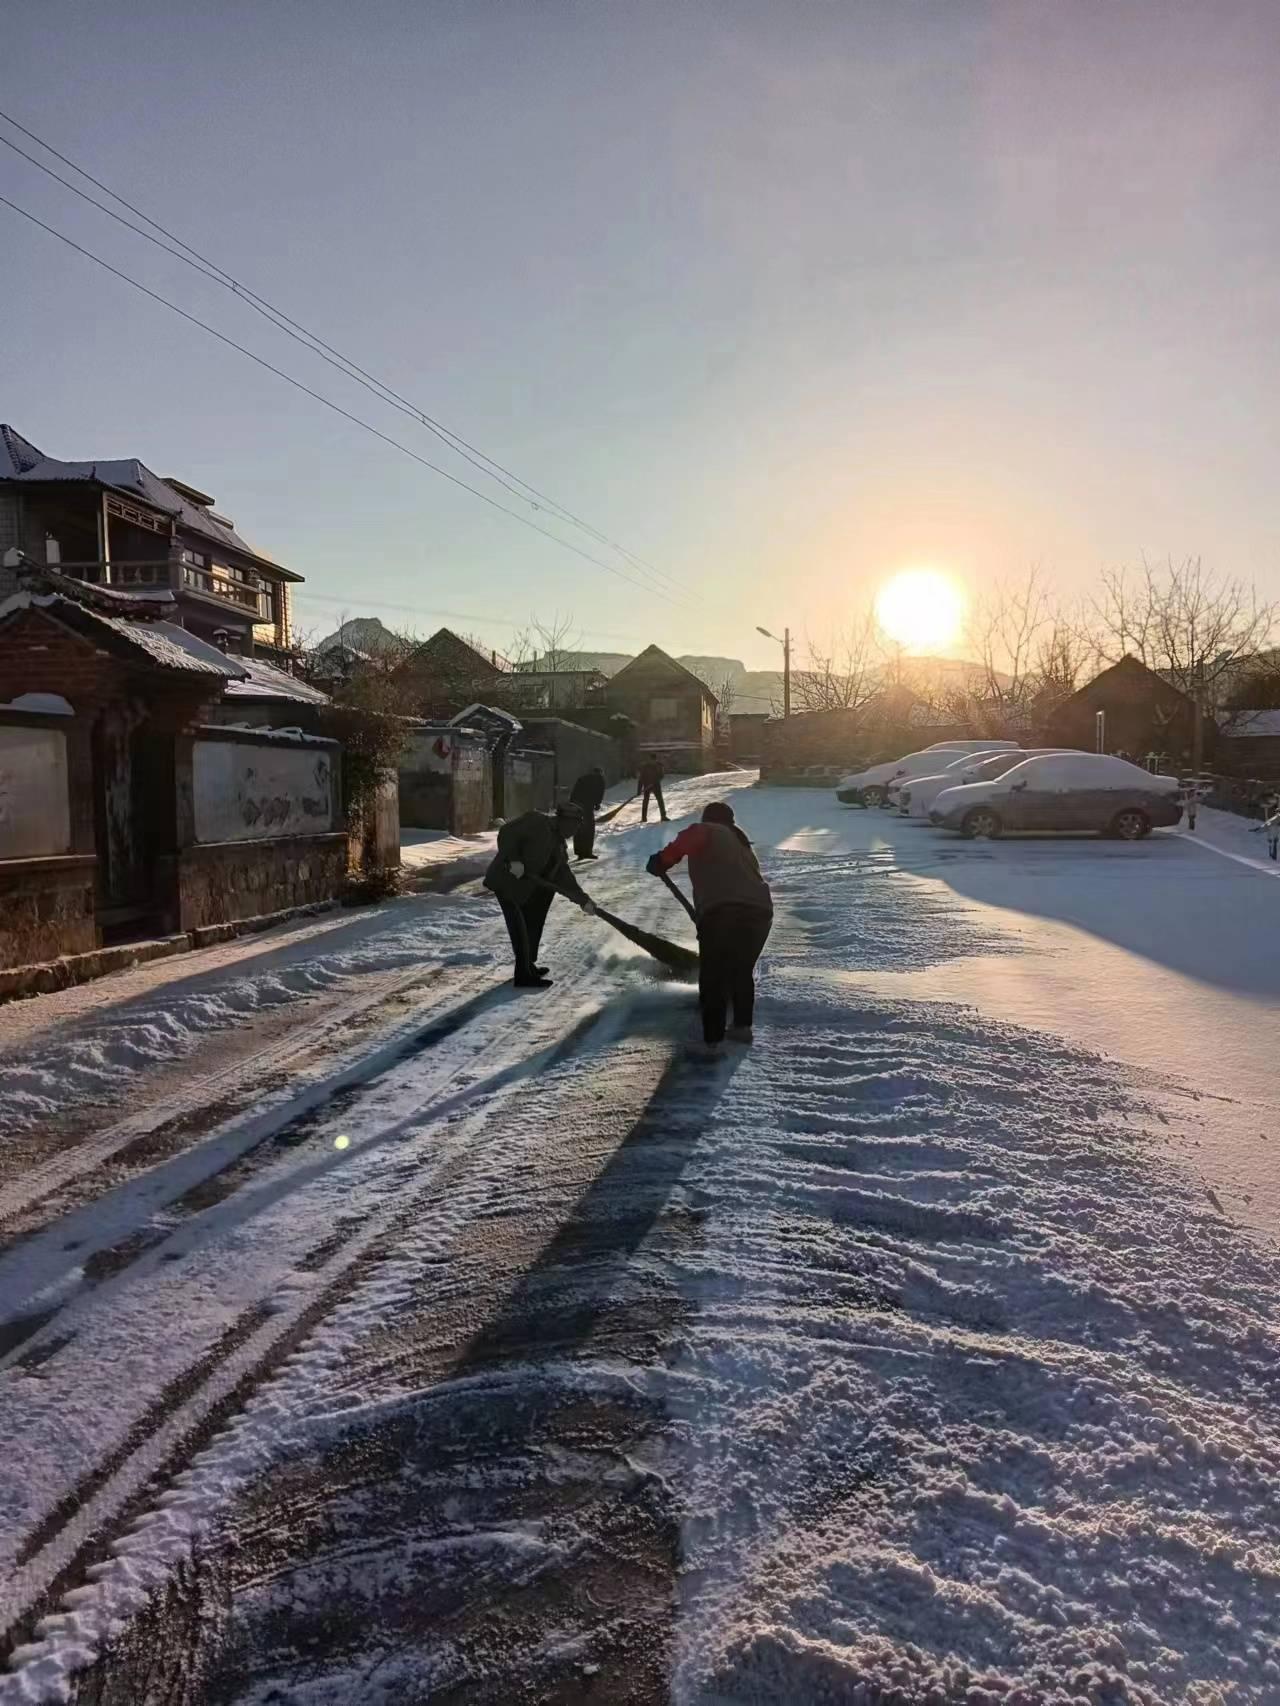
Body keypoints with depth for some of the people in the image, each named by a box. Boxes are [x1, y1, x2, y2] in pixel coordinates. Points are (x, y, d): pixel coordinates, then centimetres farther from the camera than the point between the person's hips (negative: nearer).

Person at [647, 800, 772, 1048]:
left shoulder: (706, 831, 13)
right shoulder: (742, 844, 34)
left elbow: (688, 840, -11)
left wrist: (662, 860, -6)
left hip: (722, 912, -6)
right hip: (760, 911, 6)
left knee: (712, 976, 9)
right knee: (743, 971, 27)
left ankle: (713, 1035, 11)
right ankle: (742, 1026, 28)